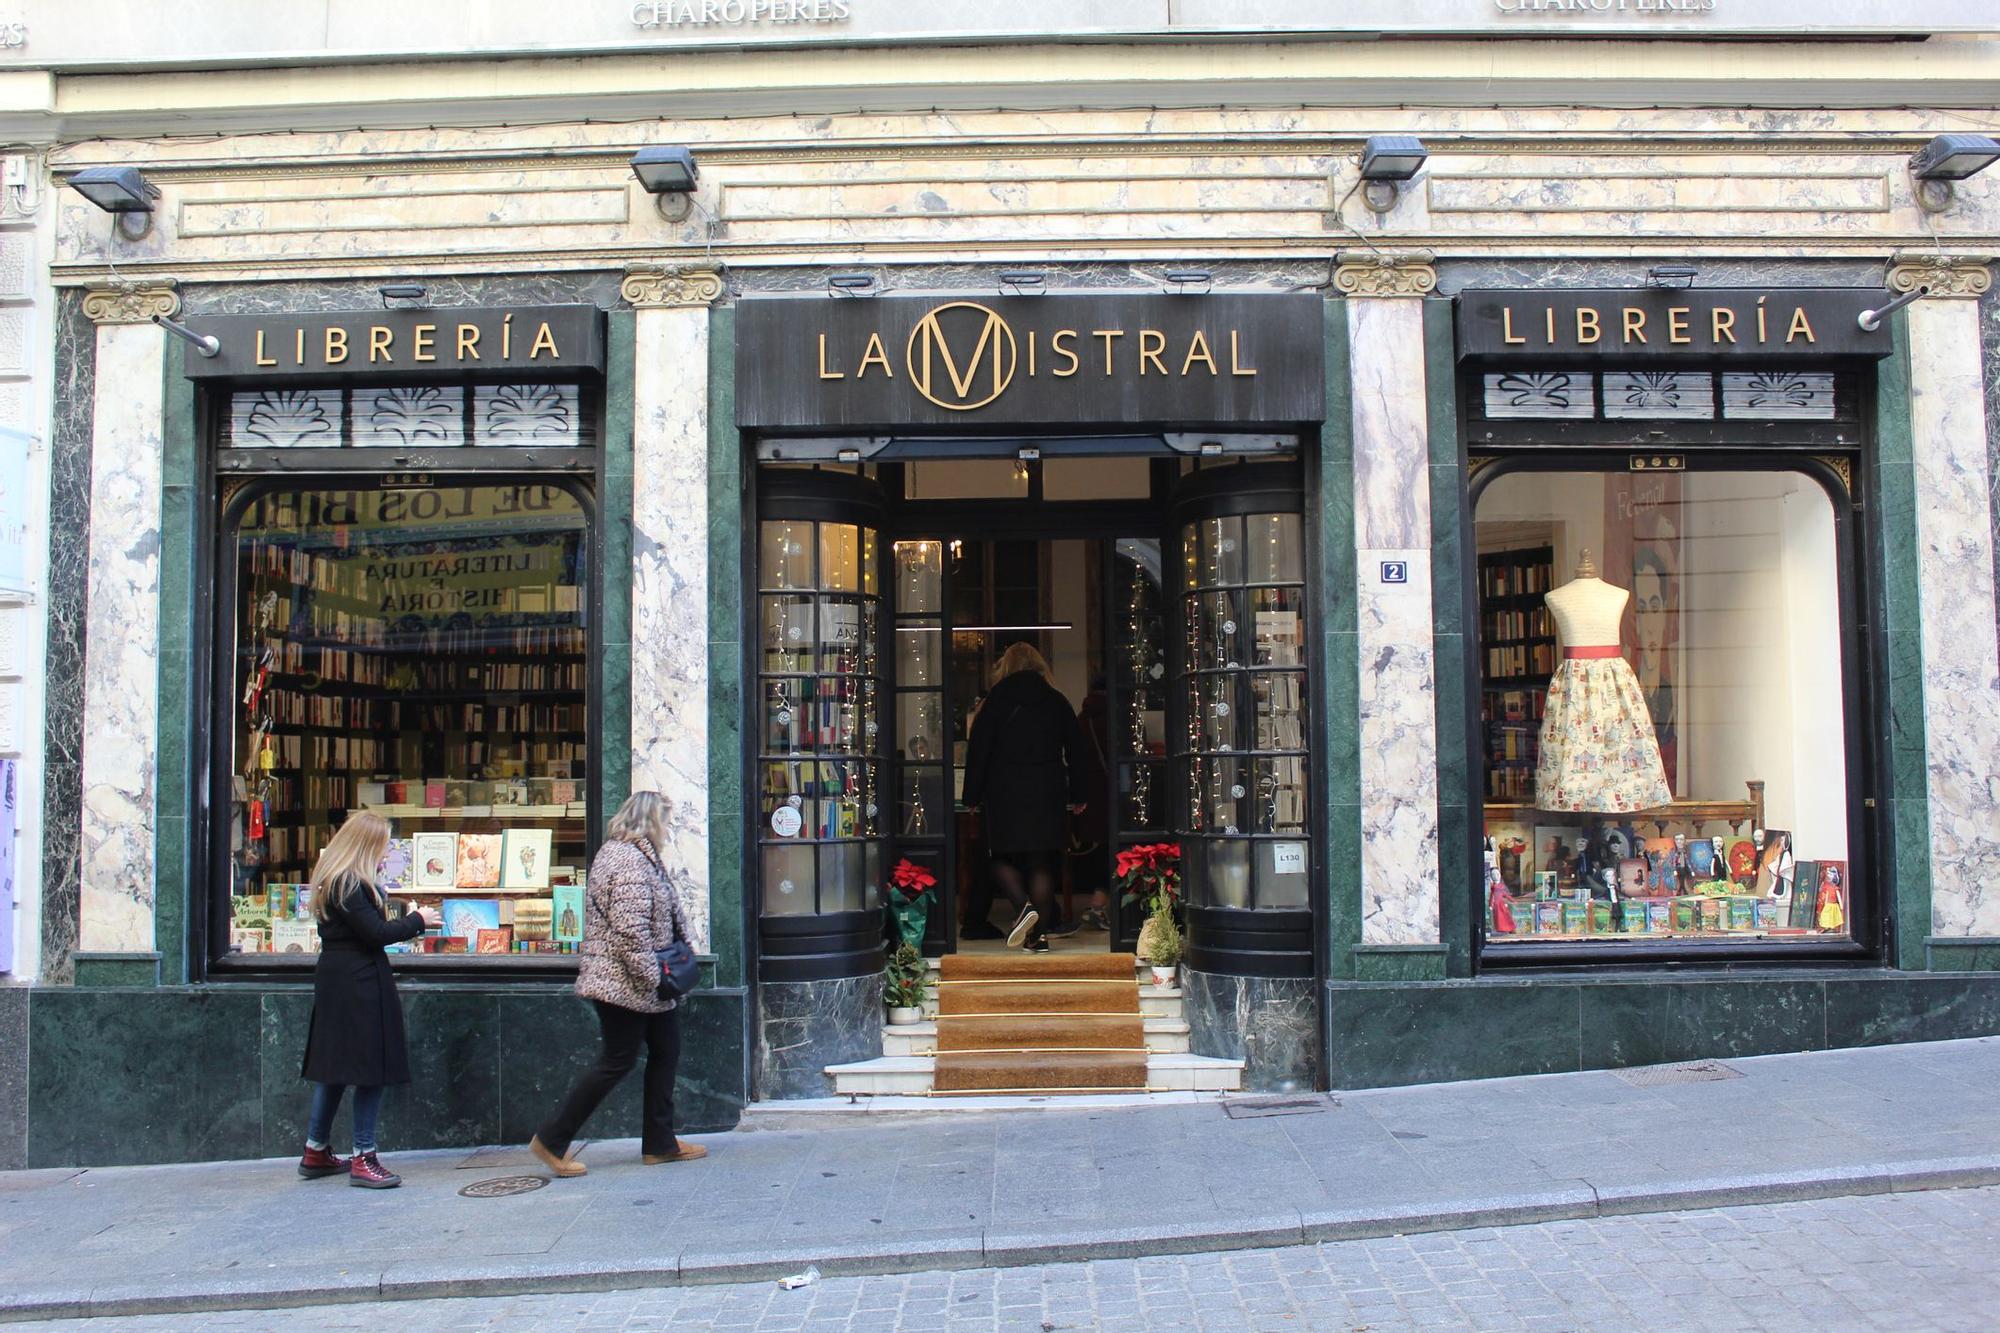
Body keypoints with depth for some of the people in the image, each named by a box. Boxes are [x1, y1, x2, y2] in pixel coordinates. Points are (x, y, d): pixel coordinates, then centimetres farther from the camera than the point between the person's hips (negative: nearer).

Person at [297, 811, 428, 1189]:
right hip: (359, 984, -10)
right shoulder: (349, 884, -17)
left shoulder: (333, 879, 14)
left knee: (335, 1065, 16)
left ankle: (316, 1153, 25)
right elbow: (376, 933, -19)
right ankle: (364, 1160, -2)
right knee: (370, 1068, -5)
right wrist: (416, 921, -6)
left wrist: (400, 920, 5)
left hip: (335, 983, 10)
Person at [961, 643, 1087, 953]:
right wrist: (1077, 796, 14)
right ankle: (1037, 934, 2)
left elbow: (979, 750, -3)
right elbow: (1075, 749, 9)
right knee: (1042, 864, 5)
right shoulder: (1057, 701, 8)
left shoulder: (996, 701, 0)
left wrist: (972, 796, 2)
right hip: (1048, 794, 2)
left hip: (1005, 793, -2)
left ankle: (1025, 905, -18)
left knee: (1002, 858, 8)